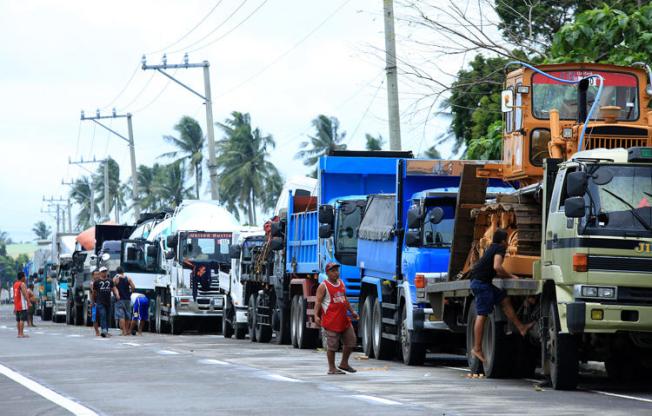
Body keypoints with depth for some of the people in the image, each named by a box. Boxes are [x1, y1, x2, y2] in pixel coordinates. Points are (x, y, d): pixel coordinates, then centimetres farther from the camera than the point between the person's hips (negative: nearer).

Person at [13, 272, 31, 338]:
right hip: (22, 305, -9)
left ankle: (19, 333, 13)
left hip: (16, 305, 9)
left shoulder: (15, 284, 15)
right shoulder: (22, 284, -11)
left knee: (18, 320, 11)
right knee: (22, 319, -10)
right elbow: (25, 294, -21)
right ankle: (21, 334, -14)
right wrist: (29, 302, -24)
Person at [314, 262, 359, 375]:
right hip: (331, 321, -7)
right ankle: (332, 368, 5)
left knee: (350, 341, 9)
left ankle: (344, 363, 25)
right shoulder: (323, 286, -6)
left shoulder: (341, 283, 16)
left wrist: (352, 311, 27)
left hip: (344, 319, 7)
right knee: (332, 345, -4)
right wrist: (316, 316, -23)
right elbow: (318, 302, -12)